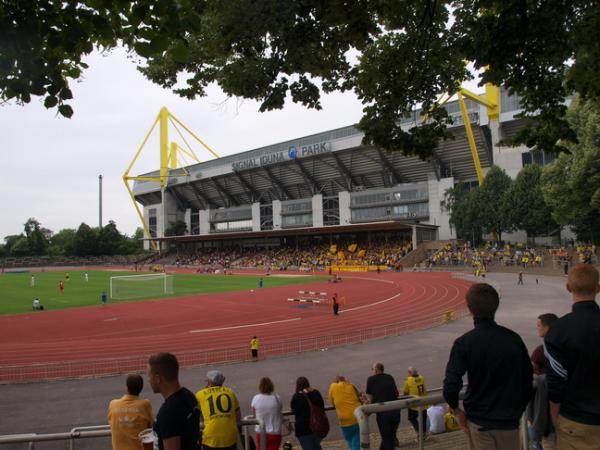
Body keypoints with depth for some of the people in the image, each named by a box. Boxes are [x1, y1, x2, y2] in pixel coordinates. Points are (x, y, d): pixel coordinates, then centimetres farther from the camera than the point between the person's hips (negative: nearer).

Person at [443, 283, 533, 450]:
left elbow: (451, 387, -21)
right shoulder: (514, 339, -6)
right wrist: (518, 410, 16)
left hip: (479, 422, -2)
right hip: (510, 422, 2)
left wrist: (457, 411, -3)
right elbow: (527, 380, 3)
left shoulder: (464, 343, -17)